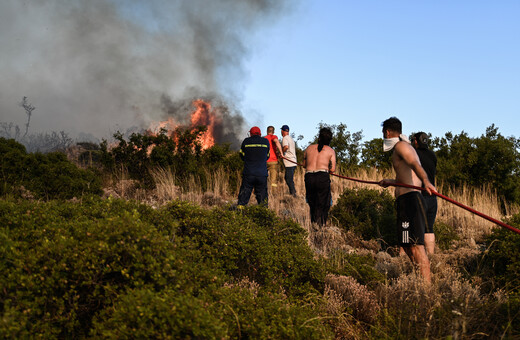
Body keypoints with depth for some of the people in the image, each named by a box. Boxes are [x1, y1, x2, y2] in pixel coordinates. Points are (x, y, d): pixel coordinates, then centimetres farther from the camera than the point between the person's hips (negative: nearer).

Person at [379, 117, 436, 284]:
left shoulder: (401, 146, -3)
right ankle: (427, 278, 20)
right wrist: (391, 182, 51)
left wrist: (425, 181, -43)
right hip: (410, 200, 11)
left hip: (409, 199, -11)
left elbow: (415, 164, -25)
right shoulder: (407, 147, 28)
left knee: (415, 245, -16)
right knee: (408, 246, 14)